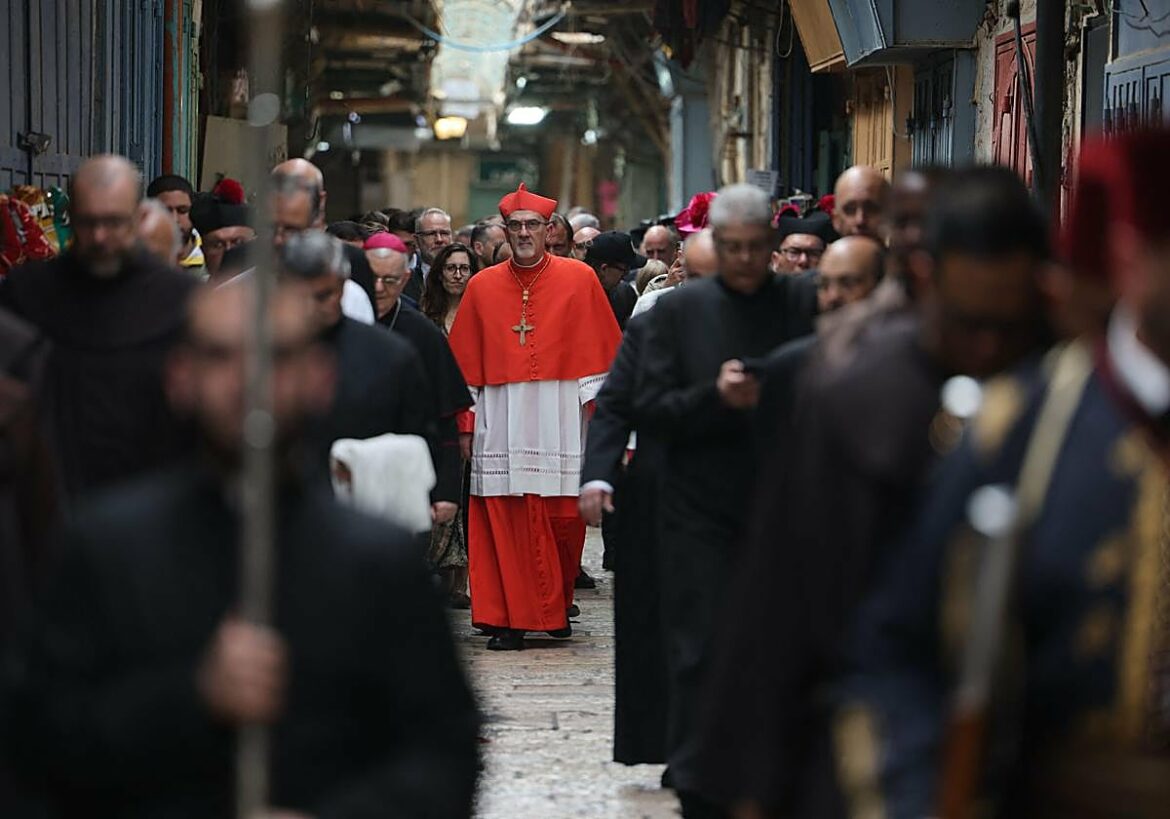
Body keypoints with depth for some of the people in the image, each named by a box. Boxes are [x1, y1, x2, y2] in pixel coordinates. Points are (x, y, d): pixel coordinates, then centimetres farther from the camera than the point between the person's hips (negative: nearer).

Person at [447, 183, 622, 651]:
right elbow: (464, 362, 11)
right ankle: (511, 618, 0)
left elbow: (600, 349, 6)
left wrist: (594, 403, -2)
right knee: (505, 518, -4)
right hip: (501, 419, 1)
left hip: (559, 418, -1)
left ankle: (557, 607, 21)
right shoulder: (482, 287, 9)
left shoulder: (578, 279, 5)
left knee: (564, 516, 0)